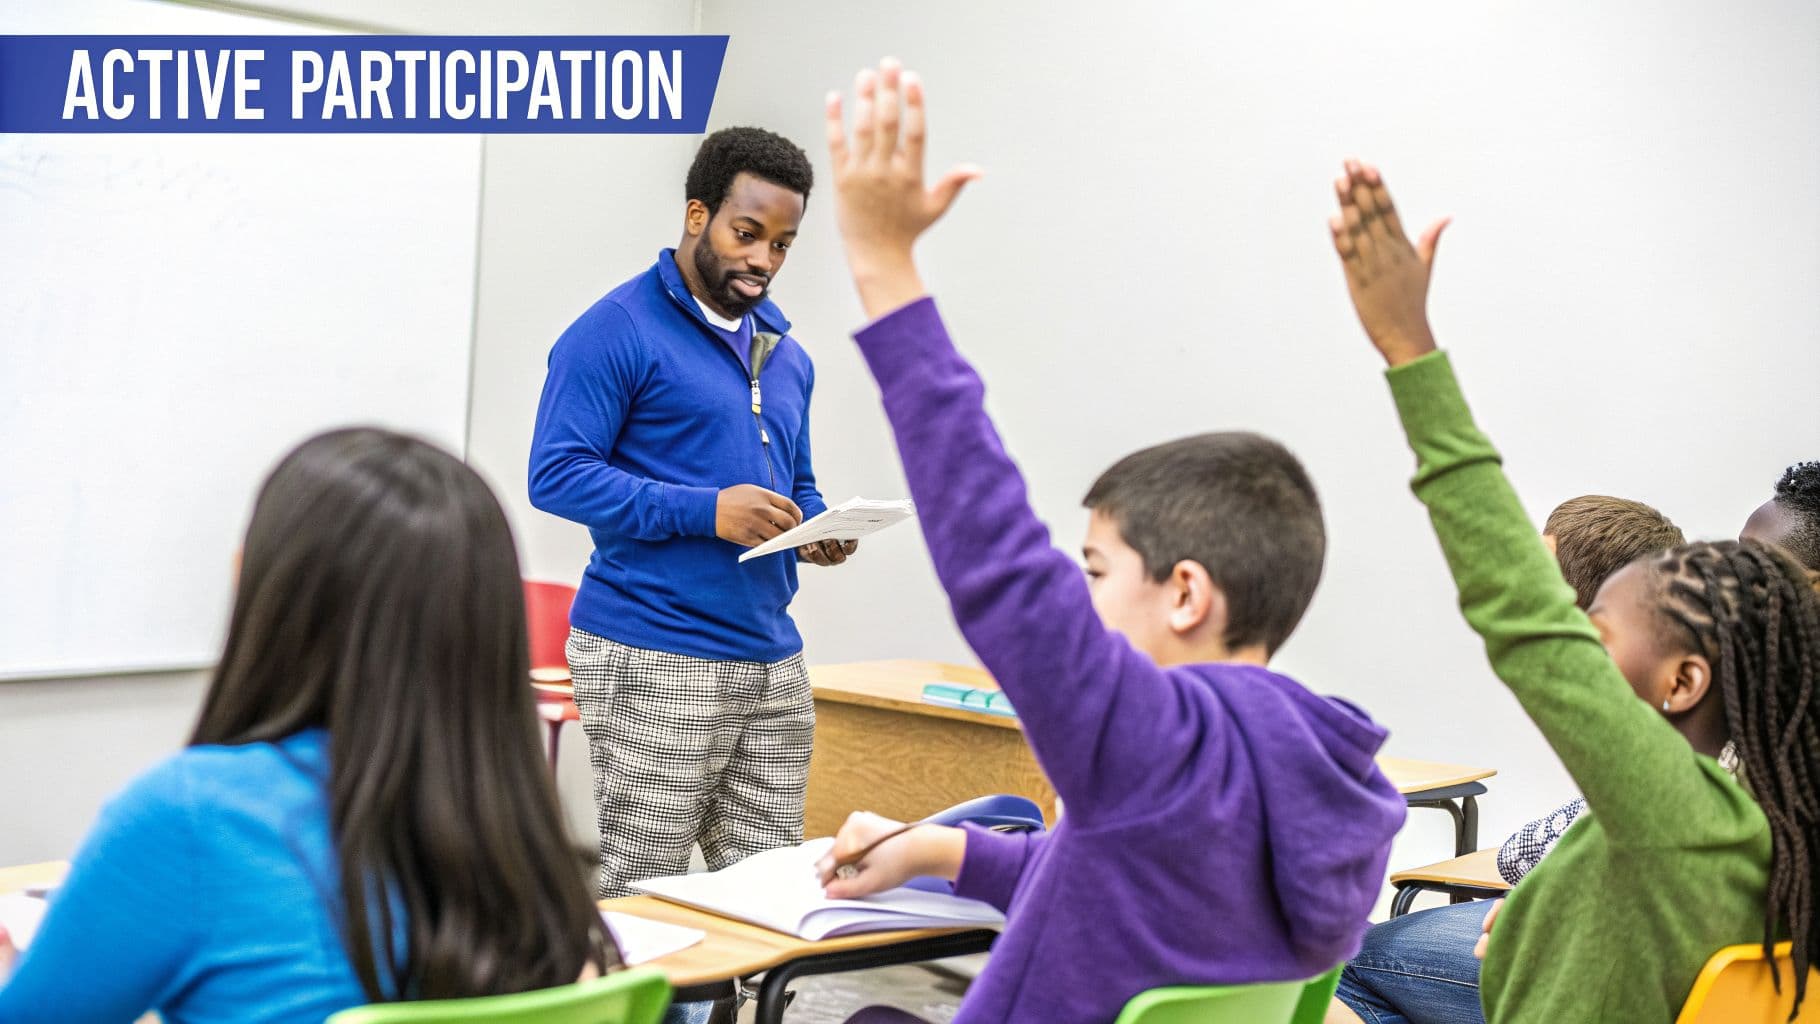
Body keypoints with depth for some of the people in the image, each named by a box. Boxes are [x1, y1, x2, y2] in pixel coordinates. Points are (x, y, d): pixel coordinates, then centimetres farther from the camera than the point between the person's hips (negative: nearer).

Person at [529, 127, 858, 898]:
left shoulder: (786, 355, 18)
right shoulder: (617, 331, -5)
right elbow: (556, 474, -13)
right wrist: (705, 511, -20)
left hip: (773, 661, 7)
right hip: (653, 660, -7)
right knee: (638, 892, -5)